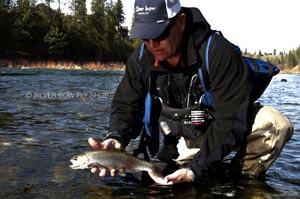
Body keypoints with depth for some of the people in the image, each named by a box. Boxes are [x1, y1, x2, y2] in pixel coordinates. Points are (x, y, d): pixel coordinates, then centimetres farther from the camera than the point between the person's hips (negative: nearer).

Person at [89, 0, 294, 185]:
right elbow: (126, 105, -5)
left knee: (275, 125, -29)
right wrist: (116, 138, -29)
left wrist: (197, 168, -34)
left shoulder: (218, 52, -28)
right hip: (180, 141, 5)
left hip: (222, 129, -4)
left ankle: (244, 179, -4)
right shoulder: (140, 59, -12)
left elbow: (230, 119, -29)